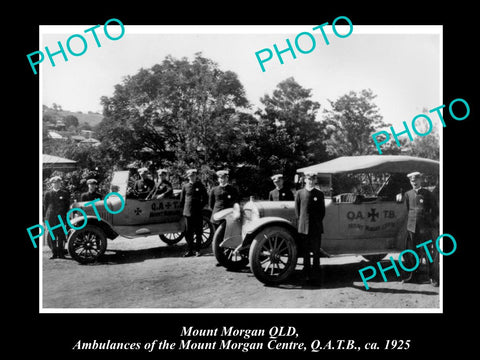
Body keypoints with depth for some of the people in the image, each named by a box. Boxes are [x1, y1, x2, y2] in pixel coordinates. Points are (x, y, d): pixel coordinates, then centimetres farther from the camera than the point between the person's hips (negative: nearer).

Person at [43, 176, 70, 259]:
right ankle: (54, 253, 7)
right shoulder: (47, 194, 11)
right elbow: (45, 207, 11)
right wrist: (45, 219, 6)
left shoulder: (65, 193, 10)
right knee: (52, 236, 1)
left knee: (61, 236, -1)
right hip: (51, 217, 1)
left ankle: (61, 253, 5)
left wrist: (66, 217, 1)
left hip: (61, 217, -1)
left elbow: (67, 206, 9)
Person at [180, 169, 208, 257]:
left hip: (198, 213, -1)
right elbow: (182, 199, 14)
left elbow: (205, 198, 8)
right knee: (188, 232, 1)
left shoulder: (200, 186, 3)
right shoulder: (185, 186, 7)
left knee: (198, 232, 3)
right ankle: (190, 250, 10)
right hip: (188, 212, 1)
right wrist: (184, 208, 9)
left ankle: (197, 250, 12)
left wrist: (200, 206, 0)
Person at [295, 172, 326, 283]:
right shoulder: (299, 193, 4)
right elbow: (297, 210, 7)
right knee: (305, 252, 5)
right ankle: (307, 274, 11)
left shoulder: (319, 194, 6)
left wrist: (318, 222, 3)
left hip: (316, 228, 0)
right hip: (303, 227, 0)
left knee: (316, 251, 3)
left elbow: (322, 211, 9)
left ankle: (316, 272, 12)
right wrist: (300, 222, 2)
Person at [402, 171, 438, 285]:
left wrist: (429, 221, 4)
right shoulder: (408, 194, 9)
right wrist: (411, 221, 10)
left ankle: (431, 277, 9)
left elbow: (435, 210, 5)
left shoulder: (427, 193, 0)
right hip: (412, 227, 3)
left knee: (429, 252, 0)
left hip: (425, 228, -3)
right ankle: (413, 276, 18)